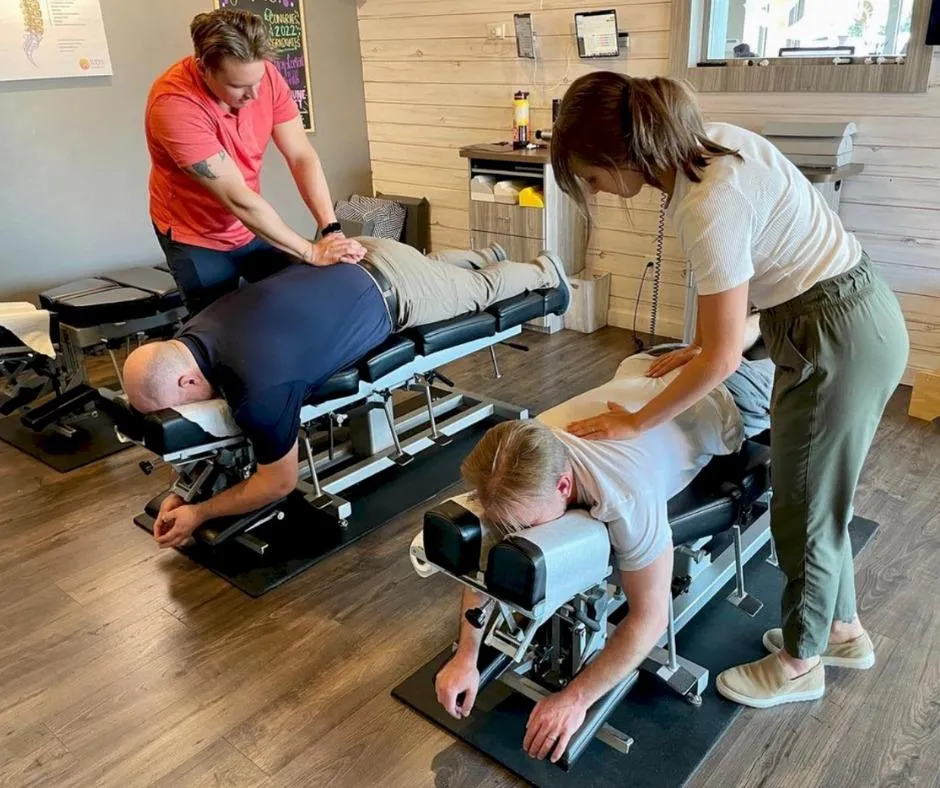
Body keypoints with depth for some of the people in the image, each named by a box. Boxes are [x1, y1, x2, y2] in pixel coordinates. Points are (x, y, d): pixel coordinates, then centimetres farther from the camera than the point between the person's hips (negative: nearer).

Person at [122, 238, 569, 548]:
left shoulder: (258, 386, -39)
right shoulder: (191, 341, -14)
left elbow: (280, 481, -23)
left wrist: (199, 514, -17)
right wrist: (181, 491, -3)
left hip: (393, 293, -6)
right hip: (364, 258, 6)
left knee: (483, 289, 24)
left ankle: (545, 272, 52)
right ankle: (486, 258, 65)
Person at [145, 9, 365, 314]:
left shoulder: (264, 76, -16)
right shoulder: (174, 105, -32)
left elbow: (302, 156, -15)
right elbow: (237, 198, -32)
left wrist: (331, 229, -27)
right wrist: (311, 252, -30)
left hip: (252, 224, 5)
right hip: (197, 238, -5)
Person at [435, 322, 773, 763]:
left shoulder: (626, 495, -54)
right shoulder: (518, 465, -35)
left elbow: (650, 617, -42)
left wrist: (575, 699, -42)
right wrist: (466, 656, -28)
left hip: (726, 403, -4)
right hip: (651, 378, 5)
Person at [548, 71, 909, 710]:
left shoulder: (709, 205, -29)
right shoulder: (706, 141, -2)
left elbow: (722, 359, -23)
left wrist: (635, 424, -12)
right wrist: (699, 348, 13)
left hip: (840, 340, -9)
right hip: (855, 314, 9)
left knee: (805, 512, 9)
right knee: (820, 495, 22)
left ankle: (799, 664, 32)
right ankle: (843, 630, 44)